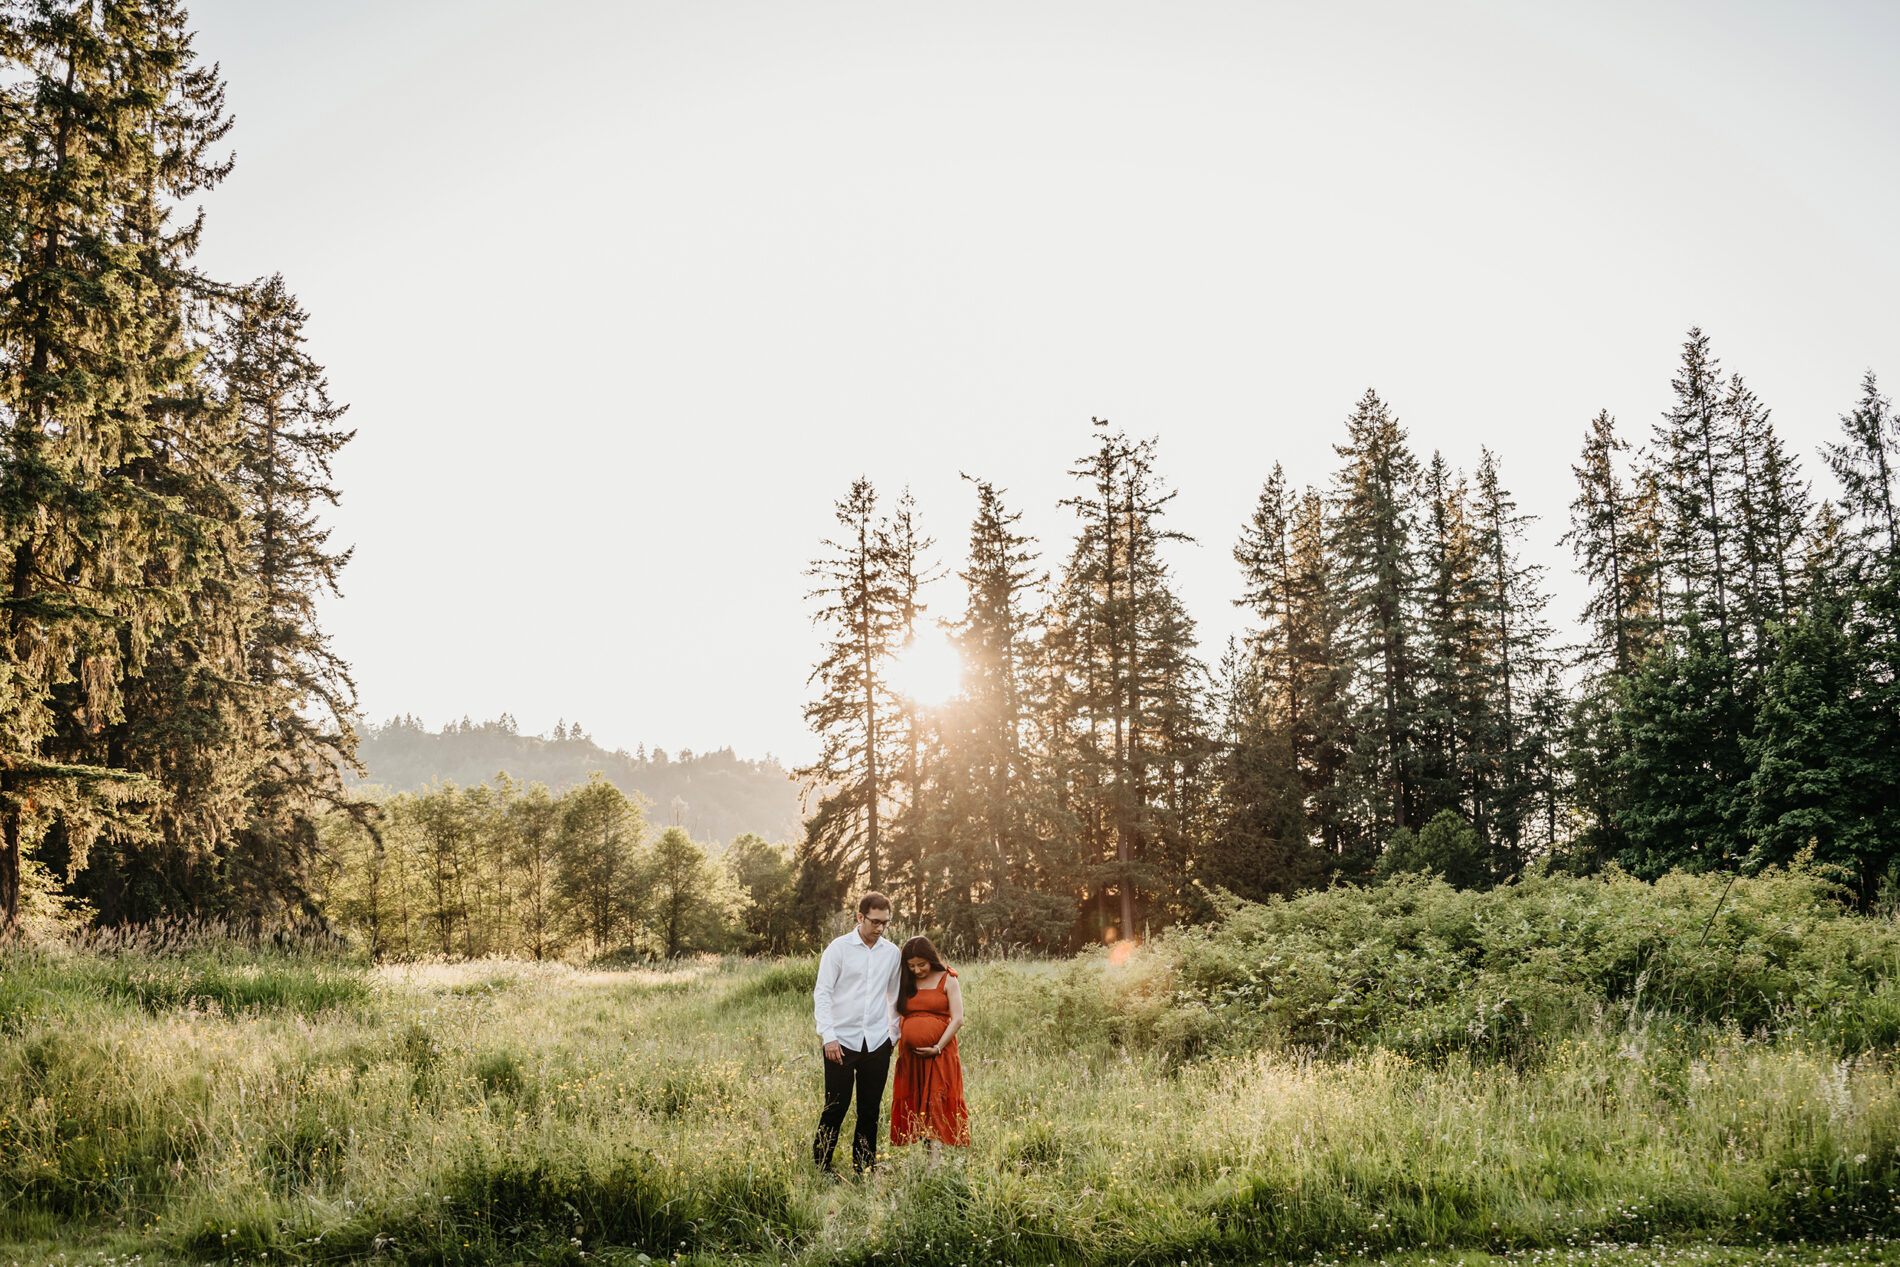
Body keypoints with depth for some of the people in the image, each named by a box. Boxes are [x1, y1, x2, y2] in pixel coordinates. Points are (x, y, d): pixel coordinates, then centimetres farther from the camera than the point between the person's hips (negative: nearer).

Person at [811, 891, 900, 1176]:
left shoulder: (892, 952, 9)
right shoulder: (839, 948, -3)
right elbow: (822, 992, -4)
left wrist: (895, 1034, 15)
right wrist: (828, 1035, -11)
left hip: (877, 1043, 4)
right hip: (842, 1041, -4)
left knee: (870, 1110, 7)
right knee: (836, 1107, -4)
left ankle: (864, 1171, 16)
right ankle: (820, 1166, 10)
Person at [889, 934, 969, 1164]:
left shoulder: (947, 980, 2)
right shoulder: (905, 984, 13)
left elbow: (957, 1019, -4)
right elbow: (897, 1016, 17)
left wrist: (938, 1047, -12)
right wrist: (892, 1041, 0)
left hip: (939, 1053, -4)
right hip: (909, 1054, 4)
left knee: (936, 1103, -11)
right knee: (914, 1105, 1)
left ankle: (936, 1159, -14)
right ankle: (931, 1155, 7)